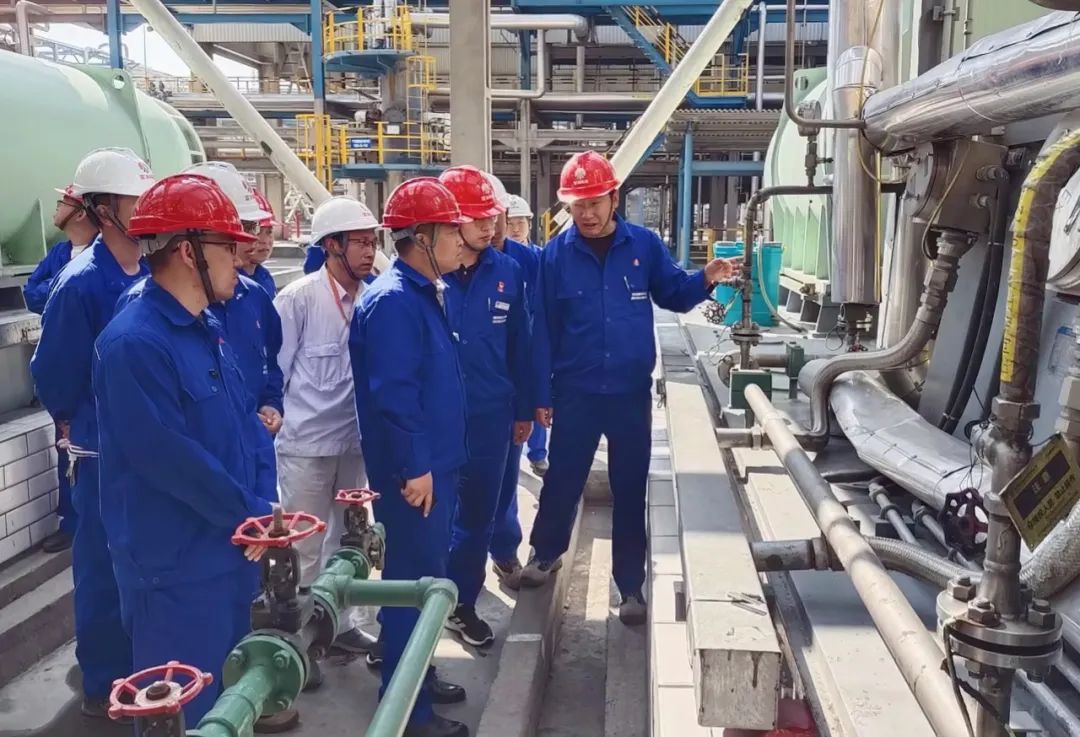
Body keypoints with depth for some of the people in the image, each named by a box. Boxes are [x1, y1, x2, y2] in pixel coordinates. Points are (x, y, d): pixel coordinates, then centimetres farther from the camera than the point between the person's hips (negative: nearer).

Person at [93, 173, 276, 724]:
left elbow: (245, 421, 11)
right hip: (175, 565, -9)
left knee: (228, 692, 23)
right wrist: (252, 512, -15)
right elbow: (170, 459, -26)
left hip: (230, 550, 9)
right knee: (184, 710, 7)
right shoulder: (134, 344, -23)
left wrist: (262, 503, -3)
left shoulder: (208, 330, 7)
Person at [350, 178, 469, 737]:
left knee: (425, 575, 20)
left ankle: (416, 678, 36)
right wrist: (414, 468, -23)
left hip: (433, 462, 10)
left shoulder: (422, 294, 12)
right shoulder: (393, 300, -20)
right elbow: (392, 393, -26)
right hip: (413, 470, -10)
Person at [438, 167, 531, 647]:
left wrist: (523, 409, 9)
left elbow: (518, 345, 6)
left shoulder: (507, 272, -1)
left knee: (477, 515, 14)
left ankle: (462, 604, 32)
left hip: (490, 416, 3)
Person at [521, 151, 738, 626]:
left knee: (630, 487, 9)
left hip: (631, 392, 0)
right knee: (562, 478, 14)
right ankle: (546, 552, 40)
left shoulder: (645, 245, -3)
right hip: (575, 391, 0)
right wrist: (542, 394, -3)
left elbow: (672, 295, 8)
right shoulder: (556, 254, -5)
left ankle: (631, 585, 22)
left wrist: (705, 280, -14)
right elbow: (544, 328, -3)